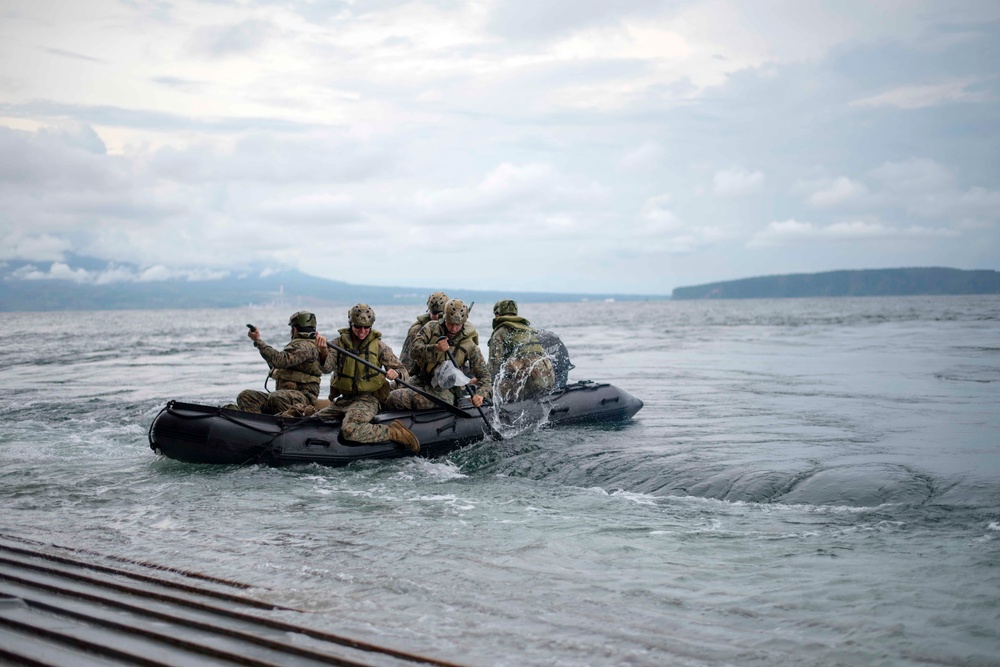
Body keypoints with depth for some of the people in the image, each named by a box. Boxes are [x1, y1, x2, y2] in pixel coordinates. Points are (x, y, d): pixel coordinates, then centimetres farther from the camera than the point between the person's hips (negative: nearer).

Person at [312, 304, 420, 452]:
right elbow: (327, 368, -12)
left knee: (350, 430, -33)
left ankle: (395, 433, -16)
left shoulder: (379, 346, 0)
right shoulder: (338, 343, 4)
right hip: (342, 399, 5)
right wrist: (323, 352, -35)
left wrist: (396, 373, -22)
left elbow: (403, 371, 4)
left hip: (368, 399, -5)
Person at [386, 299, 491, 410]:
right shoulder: (432, 328, 0)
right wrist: (435, 348, -31)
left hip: (444, 390, -5)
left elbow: (484, 375, -1)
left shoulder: (469, 345, -4)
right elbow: (414, 350, -12)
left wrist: (480, 394, -22)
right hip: (421, 380, 5)